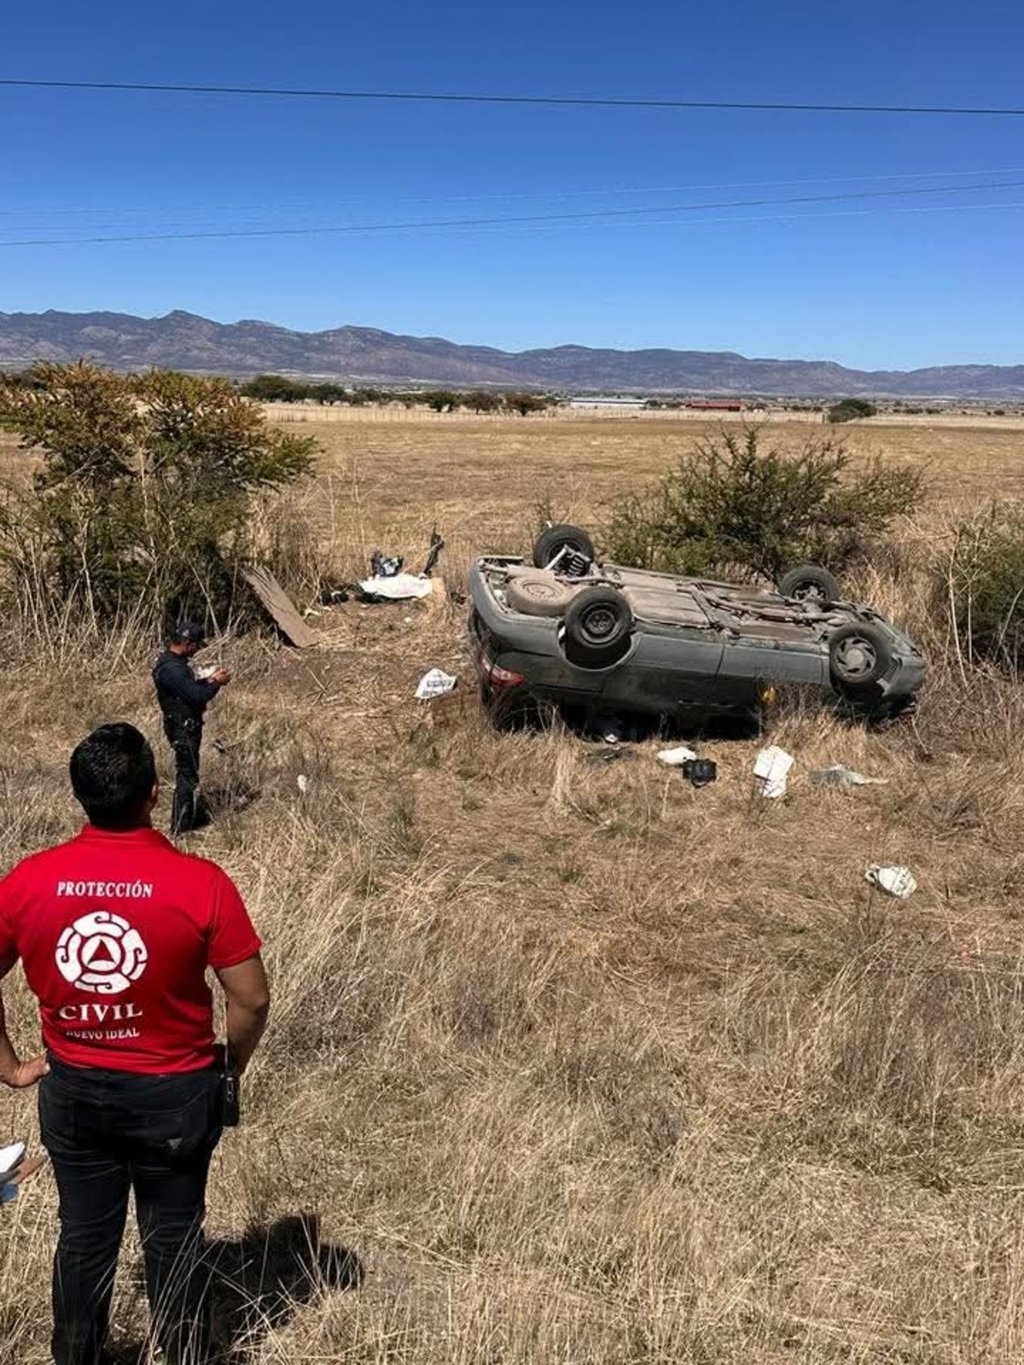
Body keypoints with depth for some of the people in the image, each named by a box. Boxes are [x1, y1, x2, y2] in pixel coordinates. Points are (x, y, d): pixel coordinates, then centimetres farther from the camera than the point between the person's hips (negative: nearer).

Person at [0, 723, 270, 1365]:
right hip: (174, 1094, -2)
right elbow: (252, 1000, -16)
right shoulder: (201, 882, -22)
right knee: (174, 1238, 18)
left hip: (73, 1092, 2)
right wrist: (229, 1068, 3)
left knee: (84, 1237, 22)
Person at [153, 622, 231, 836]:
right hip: (183, 728, -10)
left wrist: (209, 680, 5)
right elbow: (197, 696, -27)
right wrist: (217, 683, -13)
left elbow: (189, 688, 18)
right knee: (187, 775, -2)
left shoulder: (172, 661, 7)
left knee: (189, 771, 22)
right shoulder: (172, 669, -27)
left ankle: (195, 816, 37)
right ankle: (179, 829, 6)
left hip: (185, 726, 10)